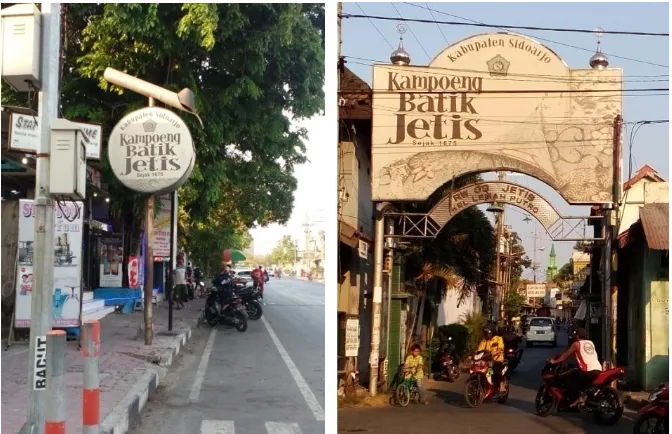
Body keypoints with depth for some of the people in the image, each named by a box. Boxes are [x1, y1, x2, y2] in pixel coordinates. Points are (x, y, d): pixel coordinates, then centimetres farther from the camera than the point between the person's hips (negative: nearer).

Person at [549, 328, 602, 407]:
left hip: (588, 371, -8)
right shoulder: (591, 343, 24)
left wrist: (554, 361, 18)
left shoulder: (576, 344, 5)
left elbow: (566, 355, 8)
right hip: (598, 370, 8)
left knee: (570, 377, 5)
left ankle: (576, 398, -6)